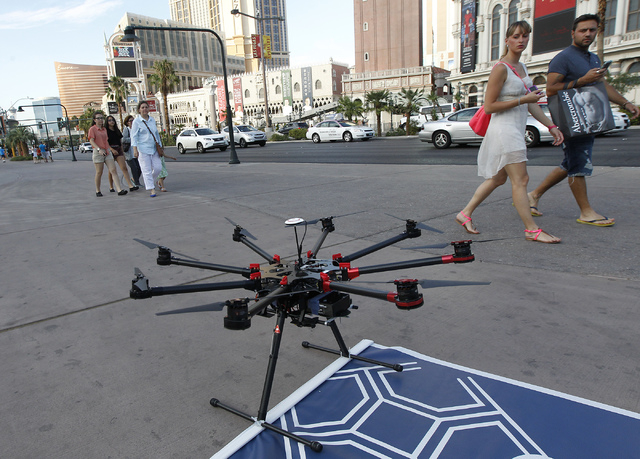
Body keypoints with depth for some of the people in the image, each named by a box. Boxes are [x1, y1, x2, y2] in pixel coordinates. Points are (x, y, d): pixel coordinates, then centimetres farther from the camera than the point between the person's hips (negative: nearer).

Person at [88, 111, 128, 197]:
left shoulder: (104, 129, 17)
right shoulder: (92, 129, -2)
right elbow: (91, 141, -12)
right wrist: (99, 149, -25)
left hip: (107, 152, 5)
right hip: (98, 152, -5)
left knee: (113, 170, -8)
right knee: (99, 173, 1)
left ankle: (119, 190, -16)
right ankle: (97, 191, 16)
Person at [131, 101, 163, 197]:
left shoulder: (152, 120, 15)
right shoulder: (136, 121, -2)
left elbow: (157, 134, 22)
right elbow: (134, 136, -6)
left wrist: (160, 147, 20)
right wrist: (135, 149, -15)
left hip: (154, 149, 5)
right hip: (143, 149, -5)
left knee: (158, 167, 0)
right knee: (147, 170, -5)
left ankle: (148, 181, 27)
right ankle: (152, 189, -2)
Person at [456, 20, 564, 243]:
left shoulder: (521, 67, 16)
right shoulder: (500, 68, -11)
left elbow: (531, 103, 18)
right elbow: (489, 106, -15)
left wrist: (551, 126, 14)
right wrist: (522, 99, -17)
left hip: (516, 131, 10)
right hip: (503, 130, -10)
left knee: (498, 179, 14)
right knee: (520, 180, -7)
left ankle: (465, 214, 21)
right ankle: (532, 230, 1)